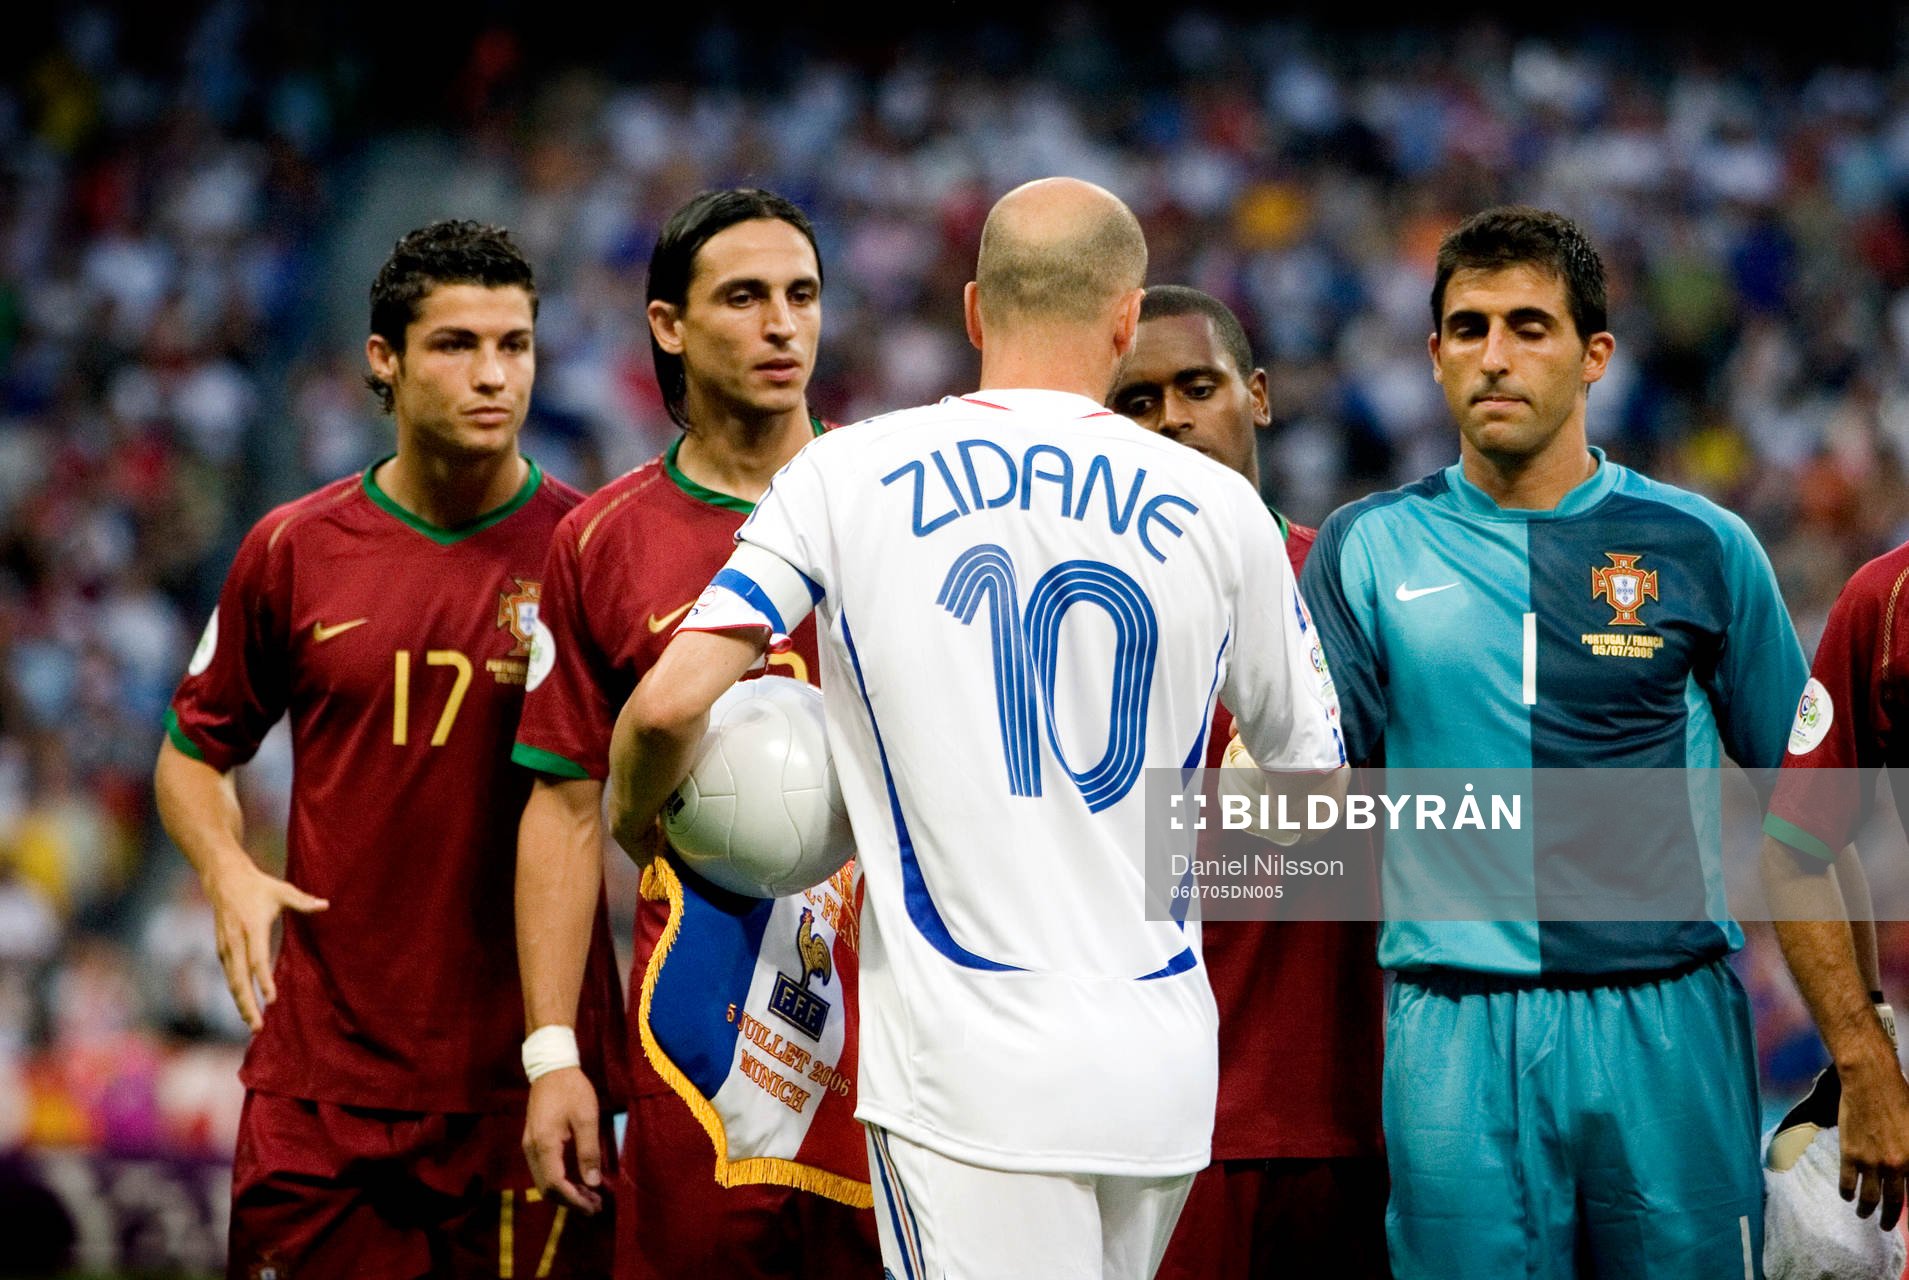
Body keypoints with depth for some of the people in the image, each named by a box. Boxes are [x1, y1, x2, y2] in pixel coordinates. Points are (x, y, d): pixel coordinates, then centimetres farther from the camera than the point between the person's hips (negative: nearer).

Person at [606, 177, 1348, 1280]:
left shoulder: (850, 476, -1)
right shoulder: (1220, 509, 5)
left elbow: (670, 703, -7)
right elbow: (1317, 785, 15)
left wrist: (631, 819, 14)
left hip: (973, 1073, -3)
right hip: (1163, 1065, 3)